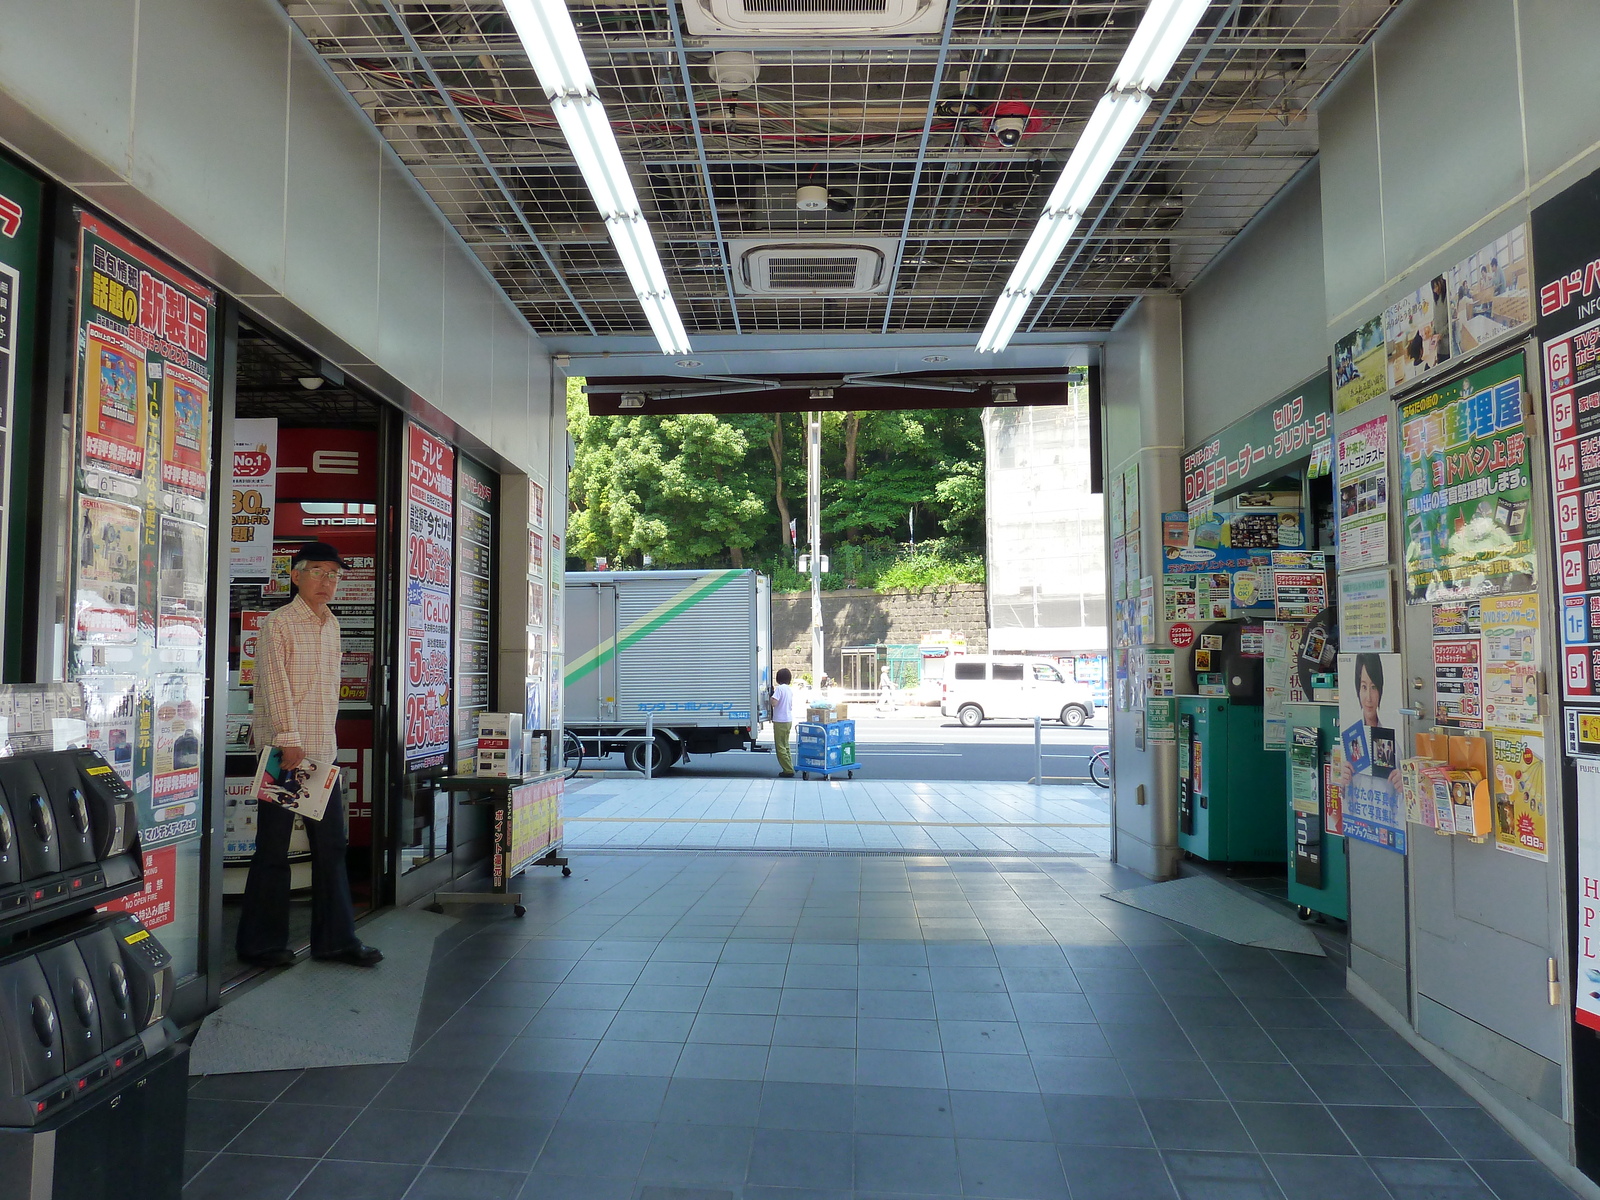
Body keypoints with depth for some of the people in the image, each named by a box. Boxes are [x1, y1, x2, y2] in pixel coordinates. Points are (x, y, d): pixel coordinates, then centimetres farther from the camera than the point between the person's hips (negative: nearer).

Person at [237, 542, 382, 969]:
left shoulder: (332, 625, 15)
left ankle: (335, 939, 17)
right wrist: (290, 742, -21)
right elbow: (276, 687, -14)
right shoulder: (278, 624, -7)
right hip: (284, 751, -7)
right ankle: (261, 944, 15)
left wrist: (325, 738, 14)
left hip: (323, 753, 7)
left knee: (331, 846, 9)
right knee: (273, 850, 2)